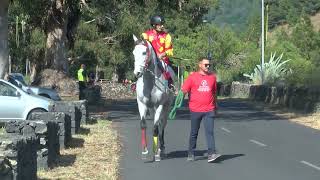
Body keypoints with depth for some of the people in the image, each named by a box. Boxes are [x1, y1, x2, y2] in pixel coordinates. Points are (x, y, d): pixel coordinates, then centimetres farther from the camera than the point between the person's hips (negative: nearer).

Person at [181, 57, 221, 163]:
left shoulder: (212, 77, 9)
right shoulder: (192, 77, 1)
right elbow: (184, 90, 1)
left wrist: (215, 105, 23)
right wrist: (183, 92, -19)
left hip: (209, 110, 1)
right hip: (195, 110, -1)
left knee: (209, 132, -10)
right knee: (194, 133, 10)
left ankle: (211, 154, -17)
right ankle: (191, 154, 22)